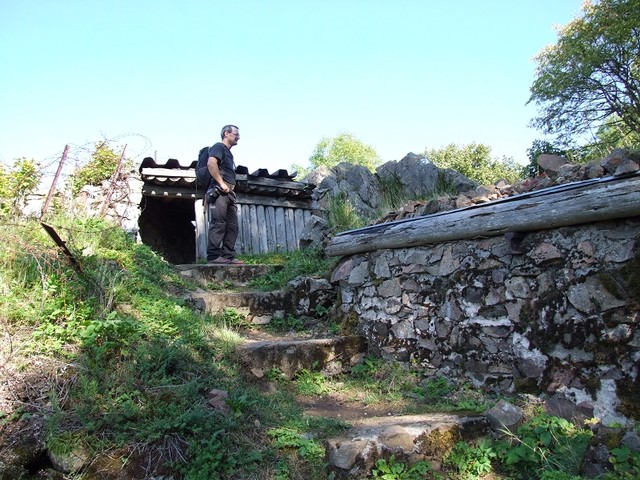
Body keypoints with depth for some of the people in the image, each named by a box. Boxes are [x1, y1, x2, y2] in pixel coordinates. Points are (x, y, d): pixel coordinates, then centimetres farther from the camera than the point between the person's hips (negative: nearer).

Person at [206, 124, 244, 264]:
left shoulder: (229, 153, 28)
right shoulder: (219, 147, 0)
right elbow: (211, 163, -19)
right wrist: (221, 183, -19)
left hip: (229, 194, 10)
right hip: (219, 192, -10)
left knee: (232, 226, 4)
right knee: (218, 224, -14)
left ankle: (229, 256, 5)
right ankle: (214, 256, -14)